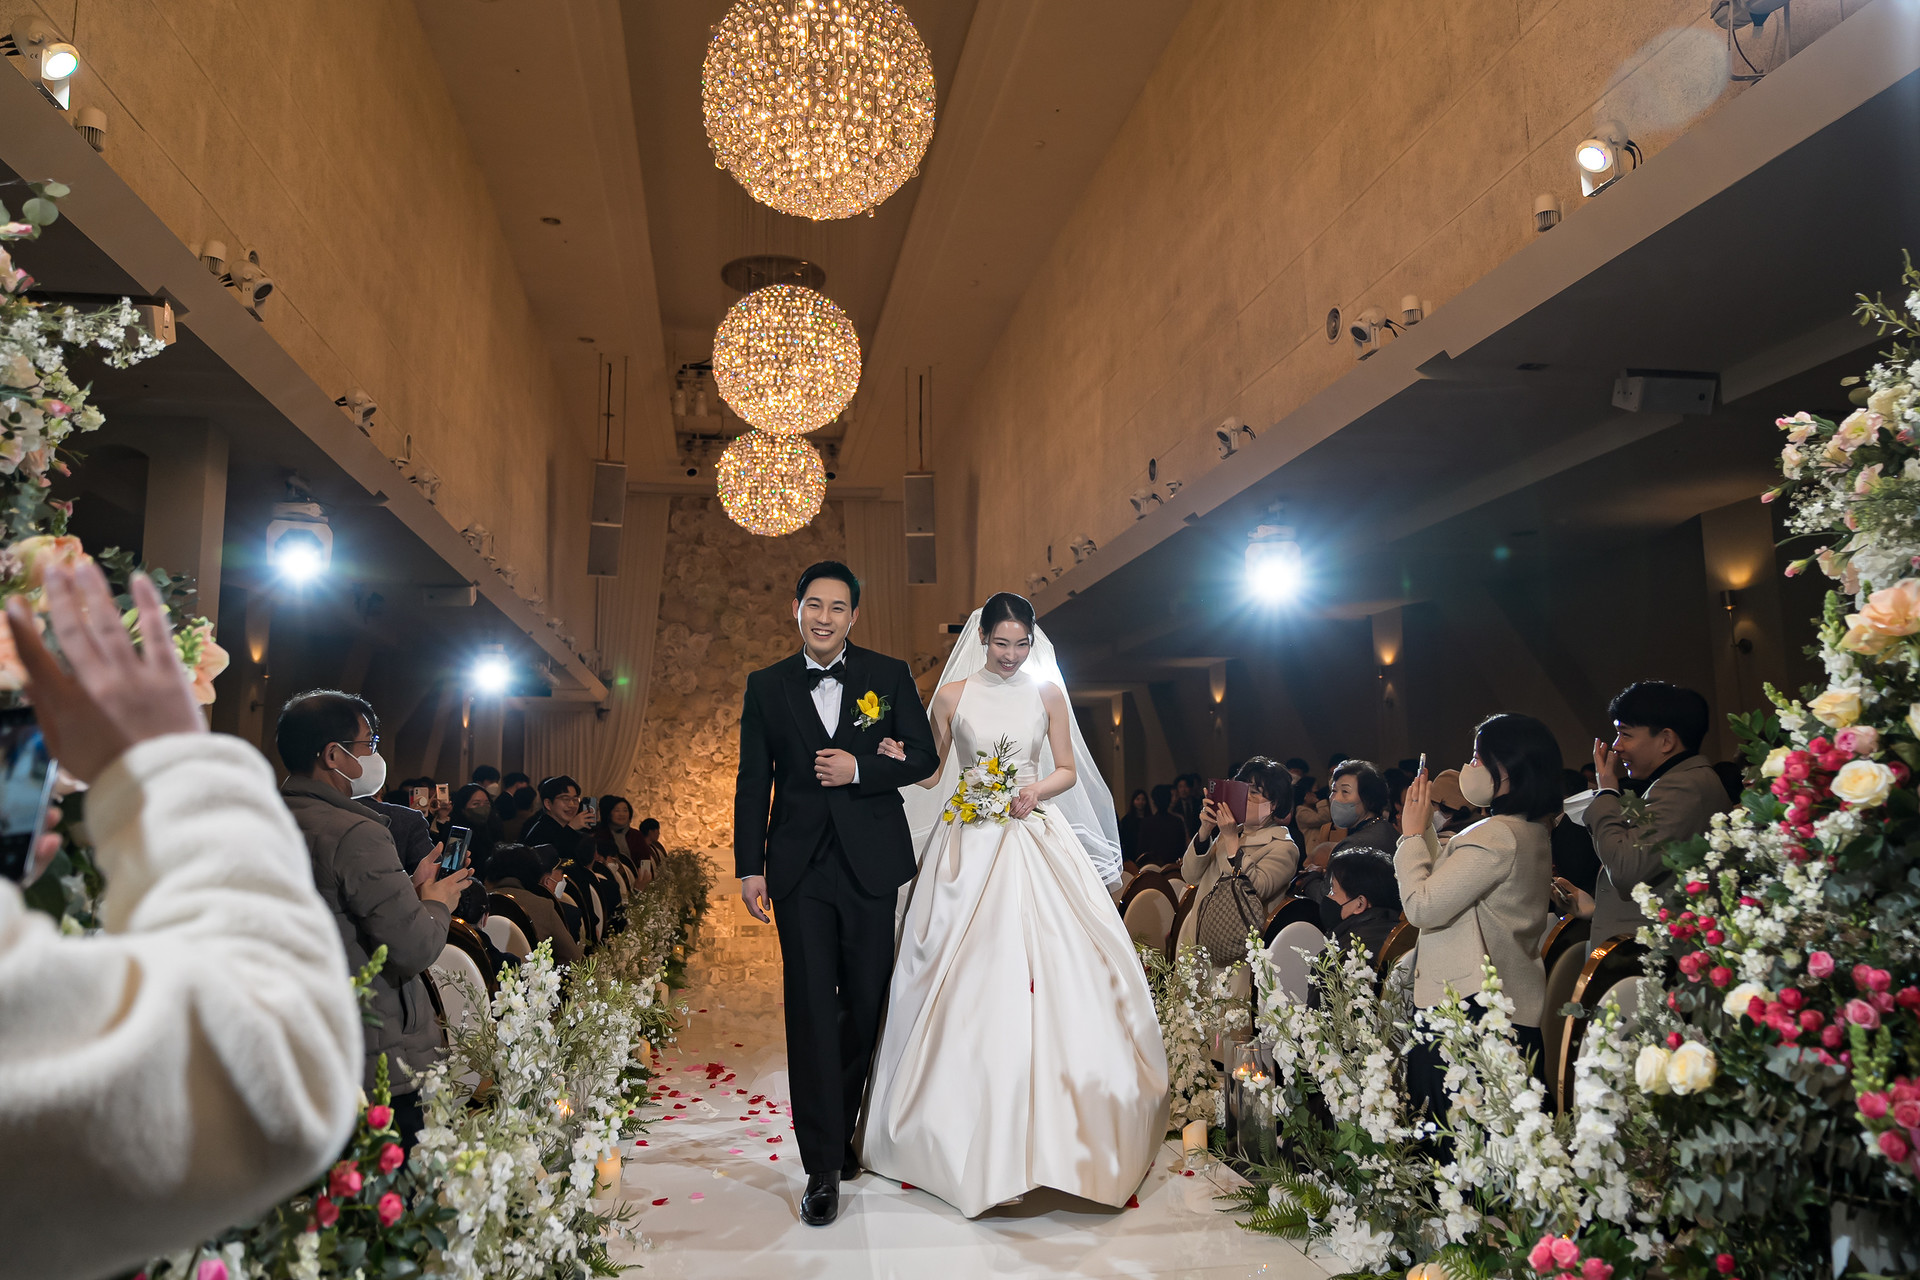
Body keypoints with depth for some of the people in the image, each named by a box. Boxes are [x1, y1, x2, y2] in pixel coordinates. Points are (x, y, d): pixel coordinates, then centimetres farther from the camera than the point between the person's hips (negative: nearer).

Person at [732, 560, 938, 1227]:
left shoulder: (889, 675, 4)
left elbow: (923, 756, 3)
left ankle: (844, 1132, 31)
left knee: (865, 1008, 10)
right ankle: (822, 1166, 5)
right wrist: (749, 866, 2)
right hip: (801, 867, 0)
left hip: (871, 865, 0)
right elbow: (753, 783, 7)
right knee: (812, 1013, -2)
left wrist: (859, 767, -13)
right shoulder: (766, 686, 6)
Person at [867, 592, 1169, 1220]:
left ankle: (1055, 1129, 9)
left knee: (1055, 966, -5)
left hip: (1036, 838, 1)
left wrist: (1039, 790, -9)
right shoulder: (953, 694, 5)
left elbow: (1069, 771, 11)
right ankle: (968, 1131, 7)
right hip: (970, 844, -1)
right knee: (966, 973, -4)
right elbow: (930, 773, 9)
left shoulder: (1047, 692, 7)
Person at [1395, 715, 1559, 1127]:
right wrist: (1425, 827, 17)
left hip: (1472, 1009, -10)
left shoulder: (1494, 837, -20)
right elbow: (1446, 886, 20)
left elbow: (1421, 907, -20)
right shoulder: (1533, 833, 13)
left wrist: (1413, 833, -10)